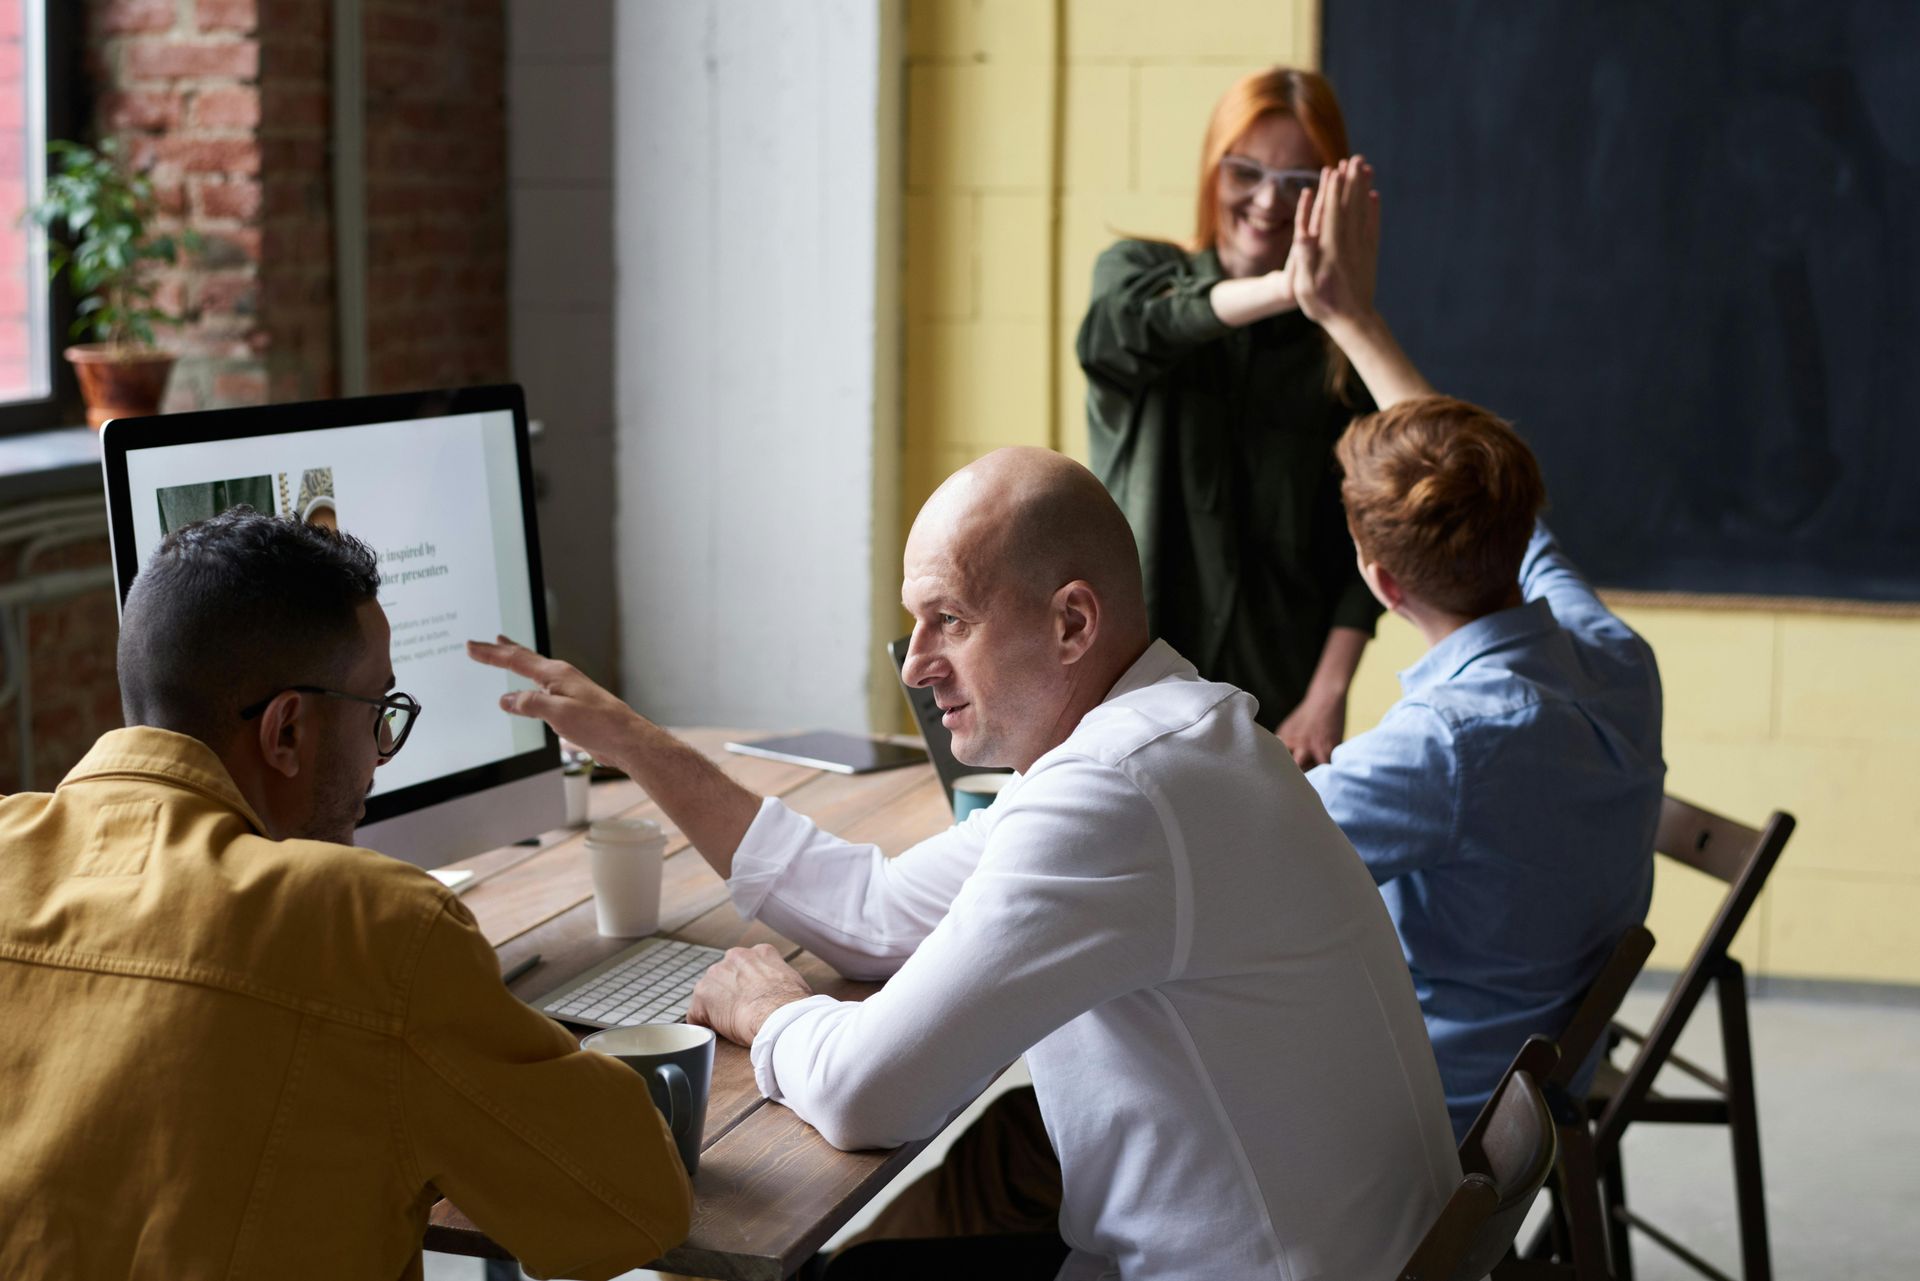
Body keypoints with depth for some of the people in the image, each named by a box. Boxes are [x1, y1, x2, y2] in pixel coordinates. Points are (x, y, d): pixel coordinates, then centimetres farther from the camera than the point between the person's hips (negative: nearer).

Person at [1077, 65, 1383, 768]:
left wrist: (1328, 695, -8)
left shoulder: (1343, 343, 4)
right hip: (1135, 678, 0)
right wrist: (1280, 289, -37)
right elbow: (1122, 331, -21)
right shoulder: (1139, 270, 5)